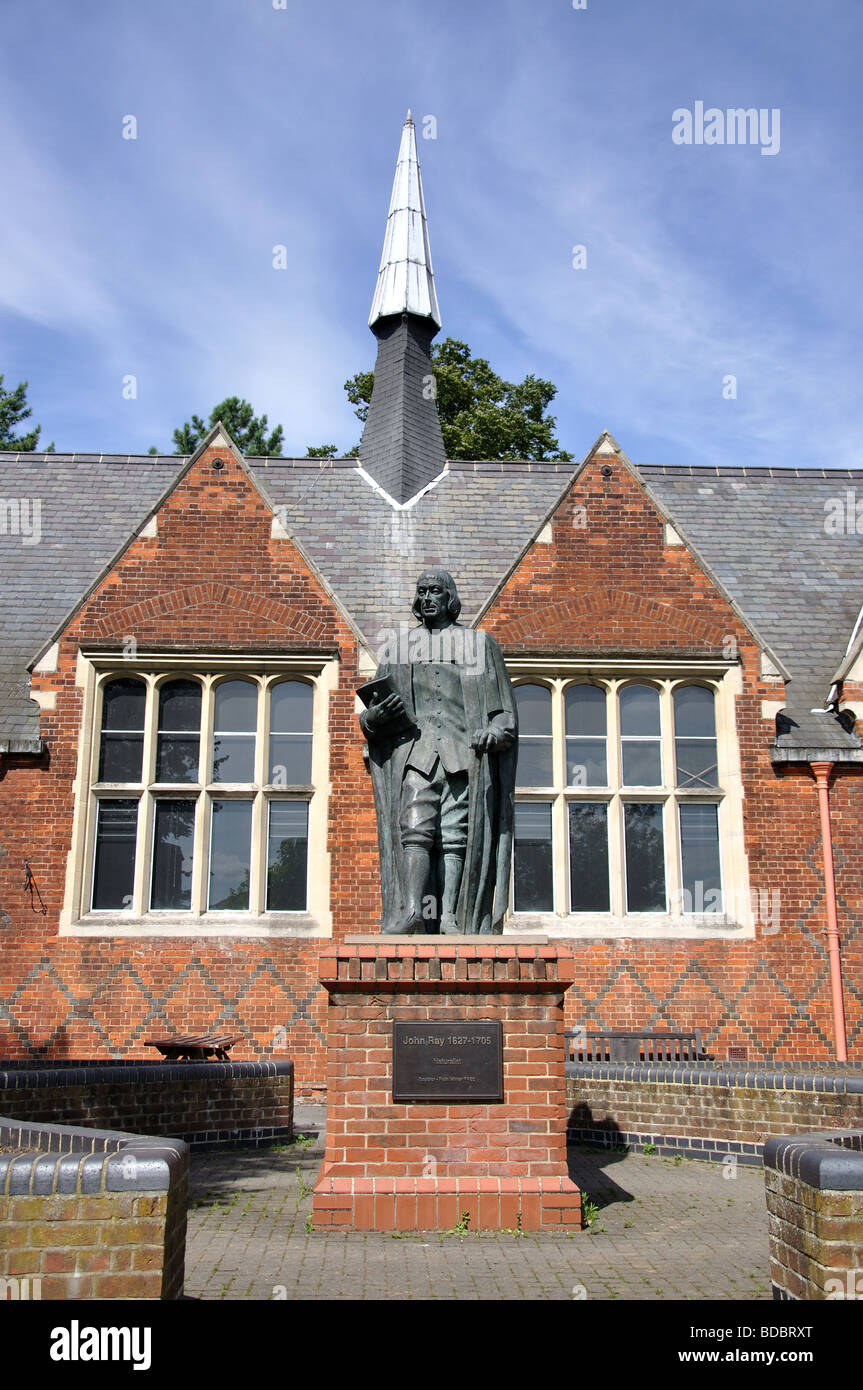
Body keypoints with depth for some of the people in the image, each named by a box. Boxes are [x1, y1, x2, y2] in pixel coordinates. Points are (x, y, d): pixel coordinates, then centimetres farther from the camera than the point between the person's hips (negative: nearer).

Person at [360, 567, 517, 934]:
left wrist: (497, 732, -7)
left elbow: (504, 711, 14)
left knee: (456, 834, -8)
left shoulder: (479, 643, 18)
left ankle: (449, 918, -12)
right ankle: (411, 912, -24)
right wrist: (375, 717, -4)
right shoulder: (398, 646, 21)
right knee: (415, 827, -16)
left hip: (465, 752, -1)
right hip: (415, 750, 1)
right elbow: (372, 716, 20)